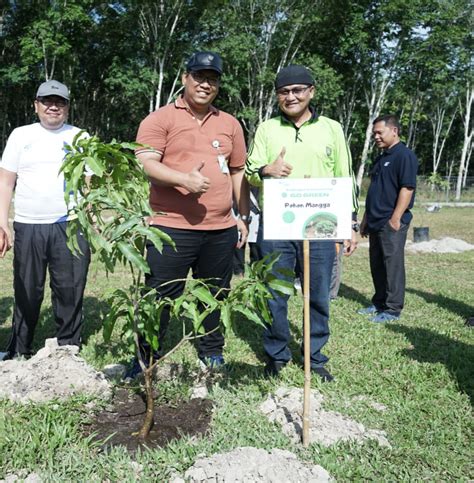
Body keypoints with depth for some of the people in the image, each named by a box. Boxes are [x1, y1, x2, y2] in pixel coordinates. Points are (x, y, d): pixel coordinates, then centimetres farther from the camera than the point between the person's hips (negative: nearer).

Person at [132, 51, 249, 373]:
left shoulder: (230, 124, 15)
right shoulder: (161, 119, 0)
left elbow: (238, 172, 20)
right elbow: (145, 163, -11)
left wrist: (244, 217, 16)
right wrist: (184, 179, -26)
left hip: (221, 230, 4)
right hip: (171, 228, -4)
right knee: (160, 297, 2)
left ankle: (212, 353, 29)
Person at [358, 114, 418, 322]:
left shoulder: (404, 155, -10)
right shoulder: (381, 158, 19)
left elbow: (407, 188, -18)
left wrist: (395, 219, -21)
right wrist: (366, 219, 20)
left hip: (391, 223, -9)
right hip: (376, 222, 9)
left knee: (392, 265, -2)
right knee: (377, 265, 14)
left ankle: (393, 309, 5)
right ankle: (379, 303, 26)